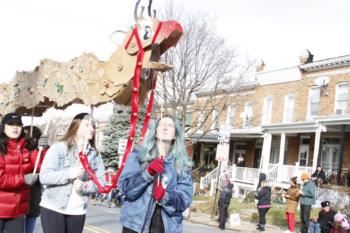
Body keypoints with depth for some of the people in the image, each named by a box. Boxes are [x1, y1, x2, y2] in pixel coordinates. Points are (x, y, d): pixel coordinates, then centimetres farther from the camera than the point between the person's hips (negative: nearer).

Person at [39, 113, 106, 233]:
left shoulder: (95, 155, 6)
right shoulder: (58, 147, -5)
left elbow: (101, 182, -1)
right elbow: (44, 176, -13)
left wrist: (84, 186, -20)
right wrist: (69, 173, -25)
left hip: (78, 211, 4)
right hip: (53, 208, -4)